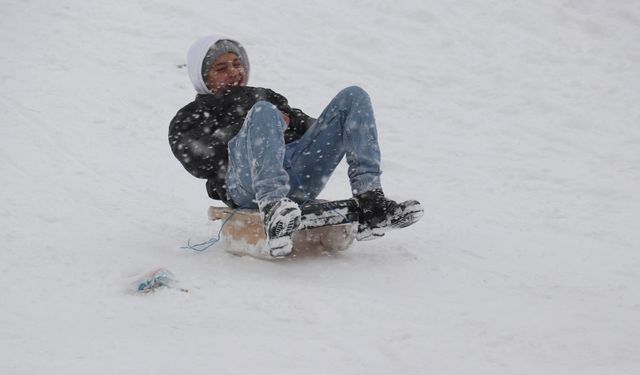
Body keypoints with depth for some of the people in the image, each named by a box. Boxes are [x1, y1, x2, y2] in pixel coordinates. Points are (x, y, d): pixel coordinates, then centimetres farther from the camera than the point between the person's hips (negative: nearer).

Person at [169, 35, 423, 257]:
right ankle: (273, 210, -58)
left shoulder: (267, 96, 41)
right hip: (246, 184, -5)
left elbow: (314, 129, 28)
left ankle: (370, 206, -25)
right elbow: (198, 160, 4)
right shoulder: (190, 117, 28)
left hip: (301, 180, 5)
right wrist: (258, 124, 1)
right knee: (264, 112, -34)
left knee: (353, 98, -6)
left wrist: (289, 120, 6)